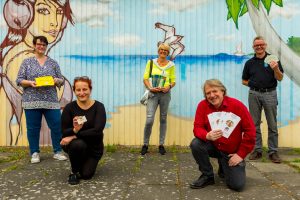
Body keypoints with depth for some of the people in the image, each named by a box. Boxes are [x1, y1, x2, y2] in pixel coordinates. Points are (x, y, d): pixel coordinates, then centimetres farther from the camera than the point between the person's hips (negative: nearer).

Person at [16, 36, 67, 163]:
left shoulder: (53, 63, 12)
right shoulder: (27, 62, 8)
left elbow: (61, 80, 11)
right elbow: (19, 80, 5)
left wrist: (57, 80, -11)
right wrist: (30, 83, -14)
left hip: (51, 101, 1)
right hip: (32, 101, -1)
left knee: (57, 126, -1)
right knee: (33, 128, 4)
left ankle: (57, 152, 13)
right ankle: (35, 153, 19)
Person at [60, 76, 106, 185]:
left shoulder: (98, 107, -14)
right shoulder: (69, 107, -12)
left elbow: (97, 130, -25)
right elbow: (64, 132, -14)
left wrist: (75, 135, -27)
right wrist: (74, 130, -35)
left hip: (93, 147, 1)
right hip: (76, 145, 0)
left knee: (86, 175, -7)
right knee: (78, 144, -34)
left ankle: (86, 163, 31)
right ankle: (74, 172, -5)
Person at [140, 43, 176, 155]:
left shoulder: (171, 65, 6)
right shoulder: (151, 63, 6)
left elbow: (173, 81, 7)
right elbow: (145, 78, 2)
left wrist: (169, 87, -14)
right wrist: (150, 88, -15)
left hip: (165, 94, 1)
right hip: (153, 93, -1)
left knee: (163, 119, 7)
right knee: (149, 120, -10)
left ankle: (161, 145, 18)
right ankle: (145, 145, 7)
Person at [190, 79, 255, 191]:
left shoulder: (237, 105, -16)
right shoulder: (202, 105, -12)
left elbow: (250, 131, -12)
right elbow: (197, 127, -13)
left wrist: (241, 154, -13)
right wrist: (207, 135, -37)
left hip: (233, 152, -1)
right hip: (213, 146, 1)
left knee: (238, 185, -11)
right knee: (195, 144, -29)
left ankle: (224, 168, 26)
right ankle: (207, 176, -2)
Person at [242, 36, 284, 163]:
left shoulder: (273, 59, 5)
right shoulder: (249, 63, 11)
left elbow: (280, 78, 0)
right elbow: (244, 81, 16)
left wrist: (276, 68, -18)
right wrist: (254, 84, 0)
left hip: (270, 94, -2)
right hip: (254, 94, 2)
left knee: (272, 125, 1)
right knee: (255, 124, 6)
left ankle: (273, 152, 10)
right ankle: (257, 150, 16)